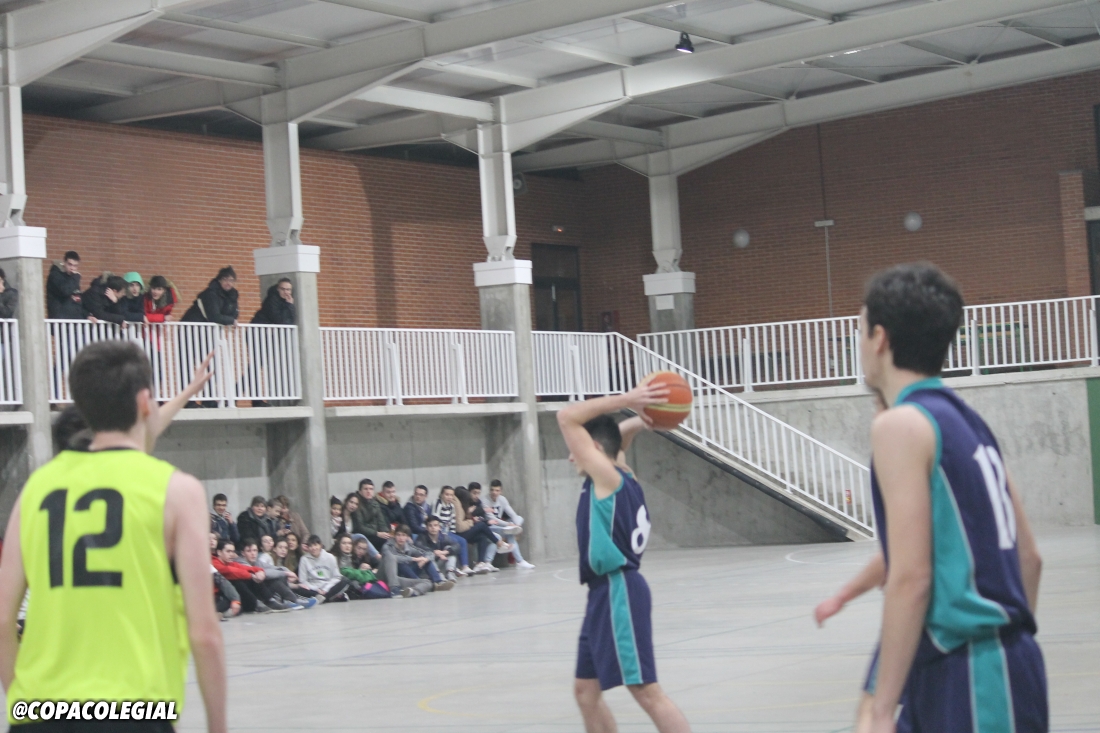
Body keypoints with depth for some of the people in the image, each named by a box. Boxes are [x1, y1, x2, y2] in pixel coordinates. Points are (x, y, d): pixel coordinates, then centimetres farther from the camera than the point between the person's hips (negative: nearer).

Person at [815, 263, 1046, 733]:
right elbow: (1028, 556, 17)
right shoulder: (966, 420, 14)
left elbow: (911, 577, -19)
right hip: (993, 660, 9)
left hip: (972, 676, -9)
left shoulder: (901, 424, -13)